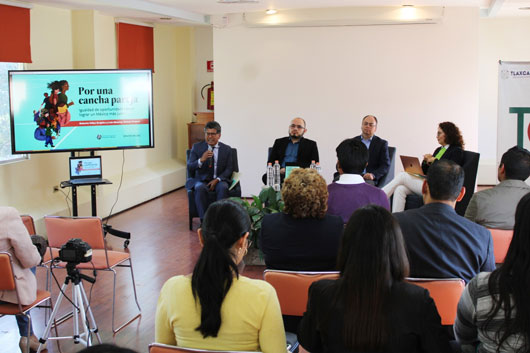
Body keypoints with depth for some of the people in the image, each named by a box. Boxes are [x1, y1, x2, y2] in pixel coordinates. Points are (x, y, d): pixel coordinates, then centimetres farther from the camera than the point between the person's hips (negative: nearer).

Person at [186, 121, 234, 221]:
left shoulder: (227, 149, 7)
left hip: (219, 180, 1)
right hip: (201, 180, 0)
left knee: (223, 188, -34)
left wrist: (217, 179, -14)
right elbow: (189, 168, -4)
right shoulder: (196, 147, 4)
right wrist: (201, 160, -25)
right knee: (200, 188, -35)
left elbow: (229, 169, 3)